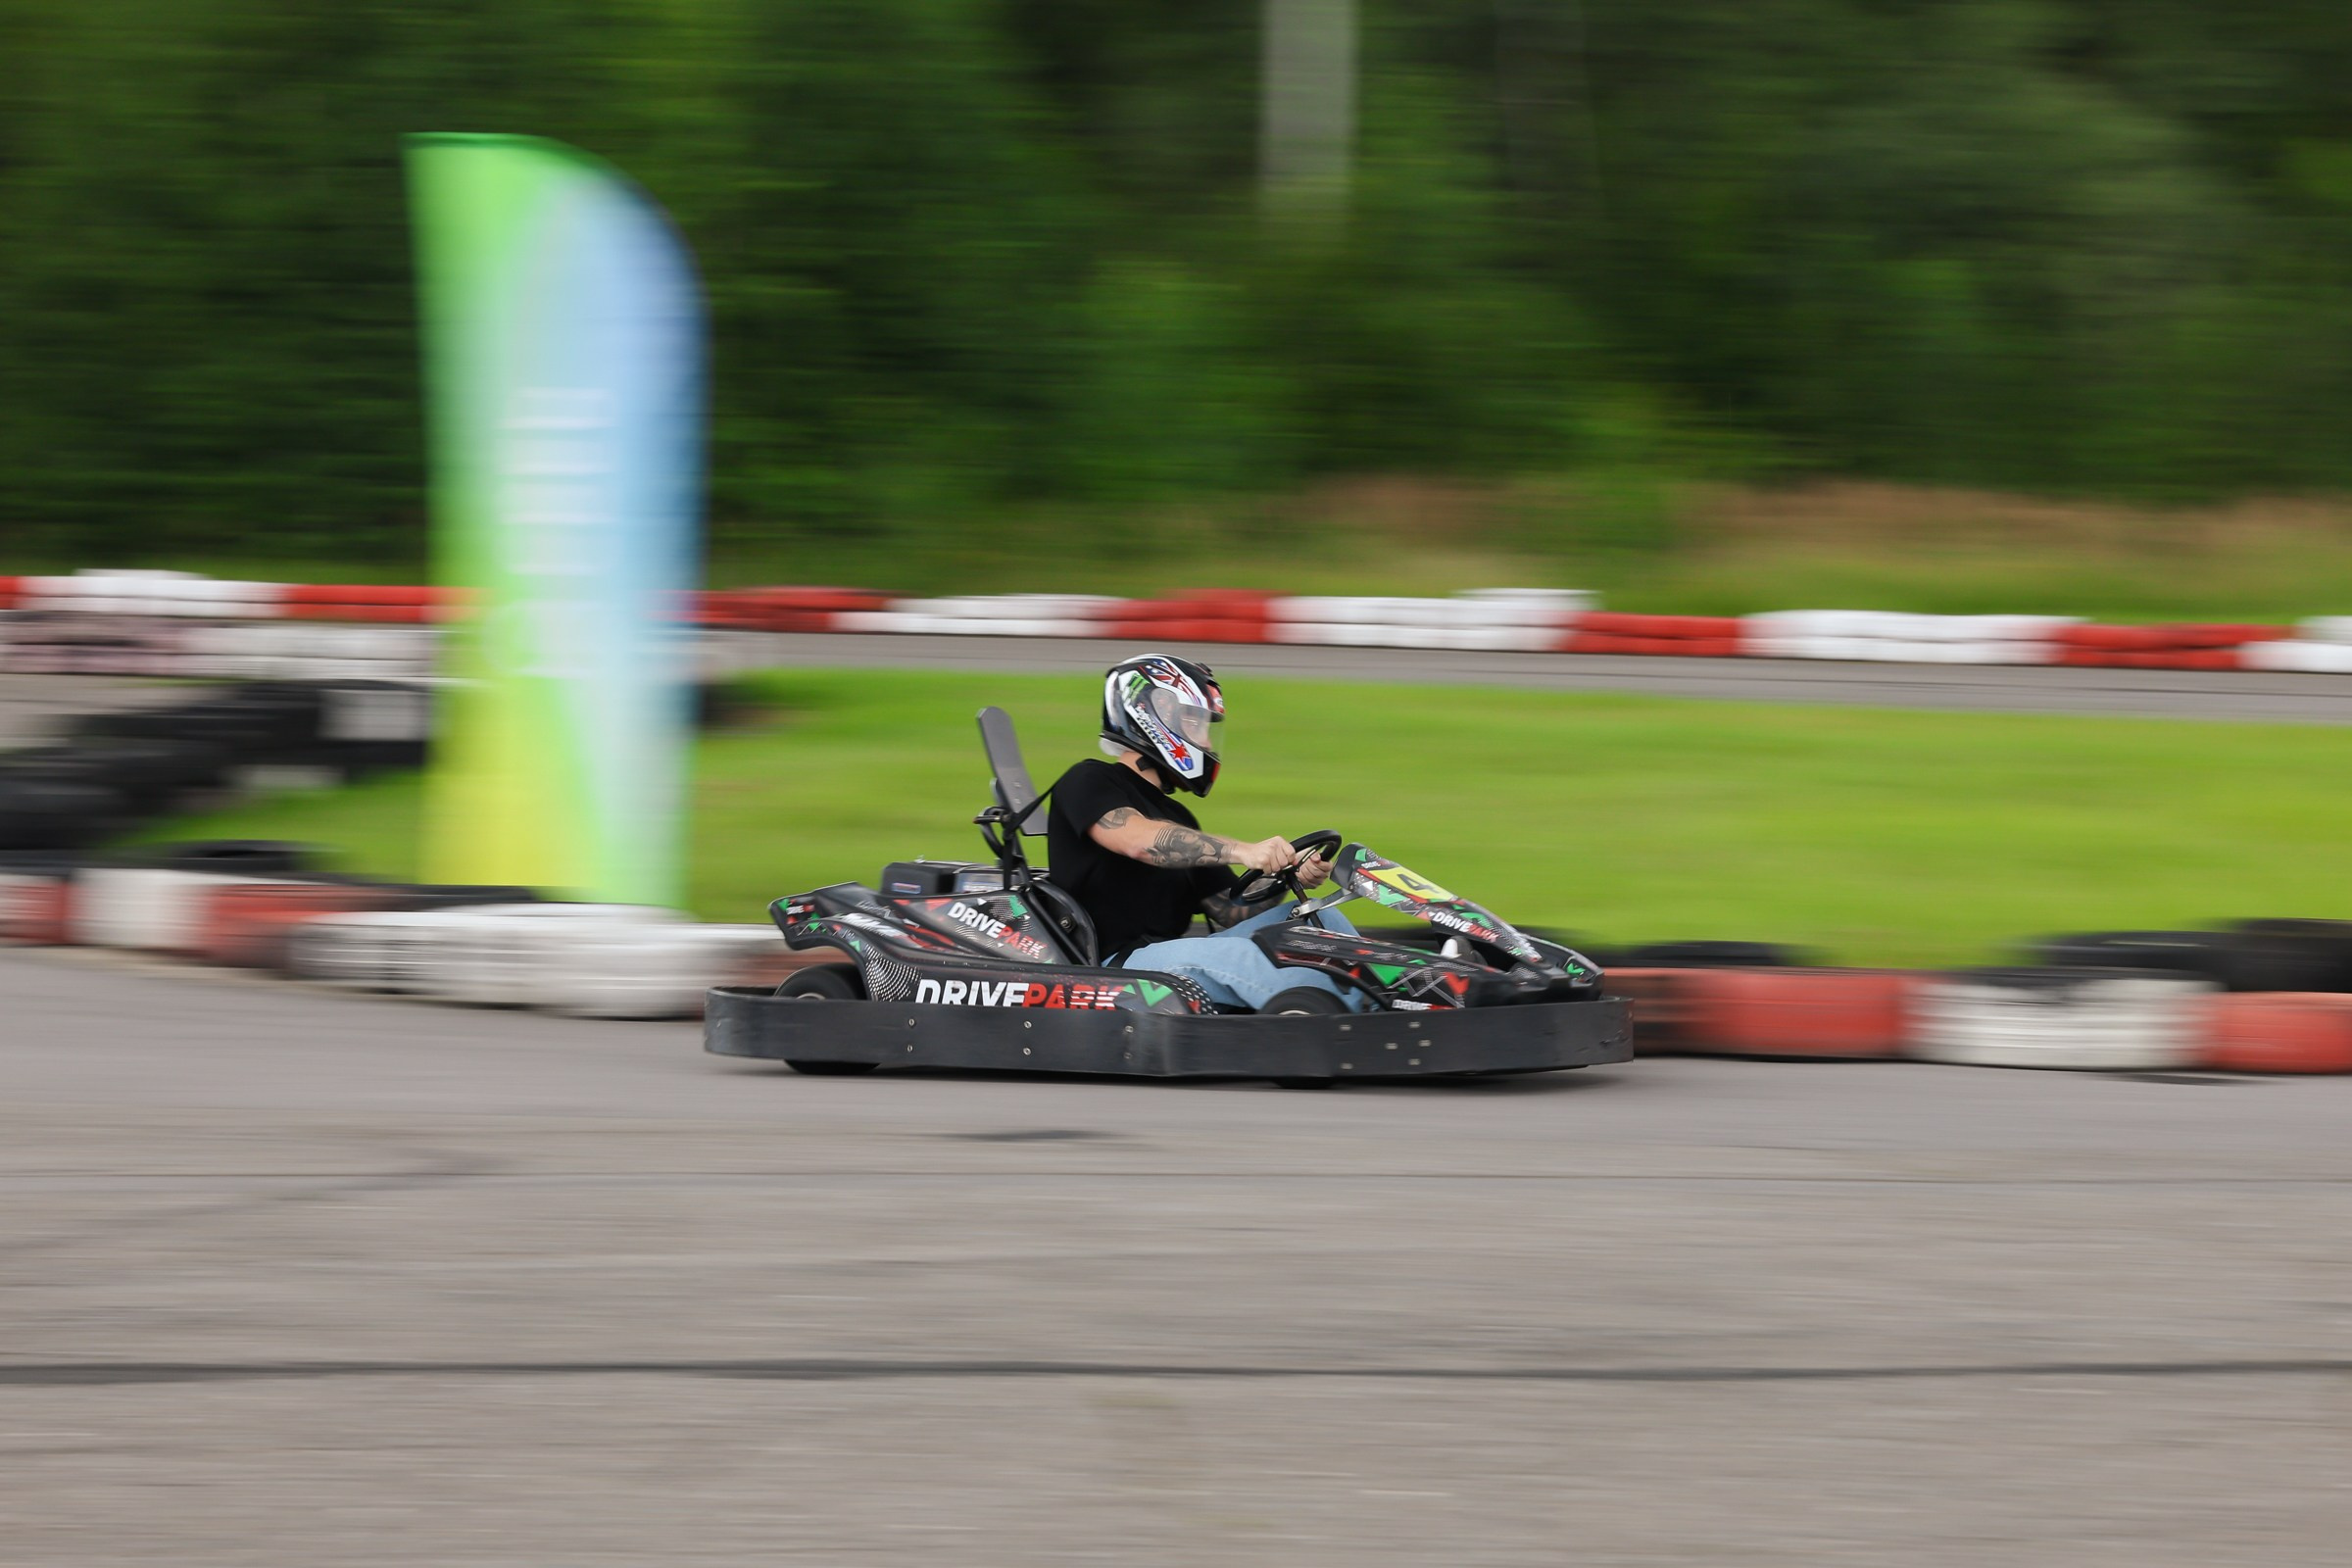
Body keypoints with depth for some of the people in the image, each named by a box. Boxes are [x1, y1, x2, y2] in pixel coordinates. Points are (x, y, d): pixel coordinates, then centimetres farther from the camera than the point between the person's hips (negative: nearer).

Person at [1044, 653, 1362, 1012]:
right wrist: (1242, 851, -33)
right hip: (1115, 965, -9)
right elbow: (1139, 840, -23)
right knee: (1237, 955, -34)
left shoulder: (1177, 818, 25)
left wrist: (1289, 872, -2)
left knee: (1320, 919, -3)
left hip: (1179, 956, 9)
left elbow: (1232, 911, 18)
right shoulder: (1088, 783, -1)